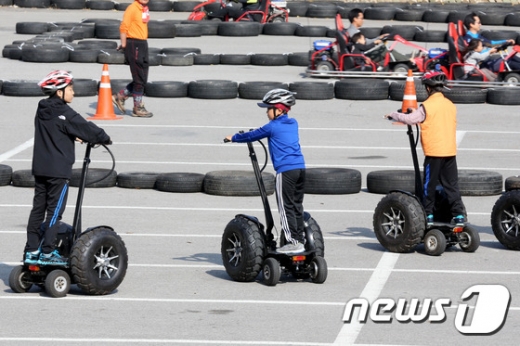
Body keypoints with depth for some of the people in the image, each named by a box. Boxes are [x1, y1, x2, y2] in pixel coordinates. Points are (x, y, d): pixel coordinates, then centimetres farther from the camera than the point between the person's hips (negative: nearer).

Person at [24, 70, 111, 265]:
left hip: (40, 168, 7)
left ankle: (31, 250, 10)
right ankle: (47, 252, -5)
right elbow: (85, 128, -9)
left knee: (38, 209, 10)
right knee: (54, 211, -3)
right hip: (58, 170, -7)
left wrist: (73, 137, 25)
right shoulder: (64, 114, -13)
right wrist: (104, 138, 7)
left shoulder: (42, 111, 9)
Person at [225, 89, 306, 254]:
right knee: (297, 206, 13)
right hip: (300, 168, 7)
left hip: (286, 171, -7)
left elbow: (252, 136, 7)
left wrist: (234, 138, 23)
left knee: (286, 208, -3)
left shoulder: (272, 127, -2)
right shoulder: (293, 123, 18)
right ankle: (300, 239, 14)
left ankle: (294, 242, -7)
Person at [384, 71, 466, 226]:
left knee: (429, 184, 4)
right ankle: (459, 214, 2)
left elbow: (409, 119, -15)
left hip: (433, 152, -5)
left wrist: (393, 115, 2)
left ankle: (428, 215, 7)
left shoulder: (427, 106, -11)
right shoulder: (451, 105, 9)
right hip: (450, 151, 5)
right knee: (452, 185, 7)